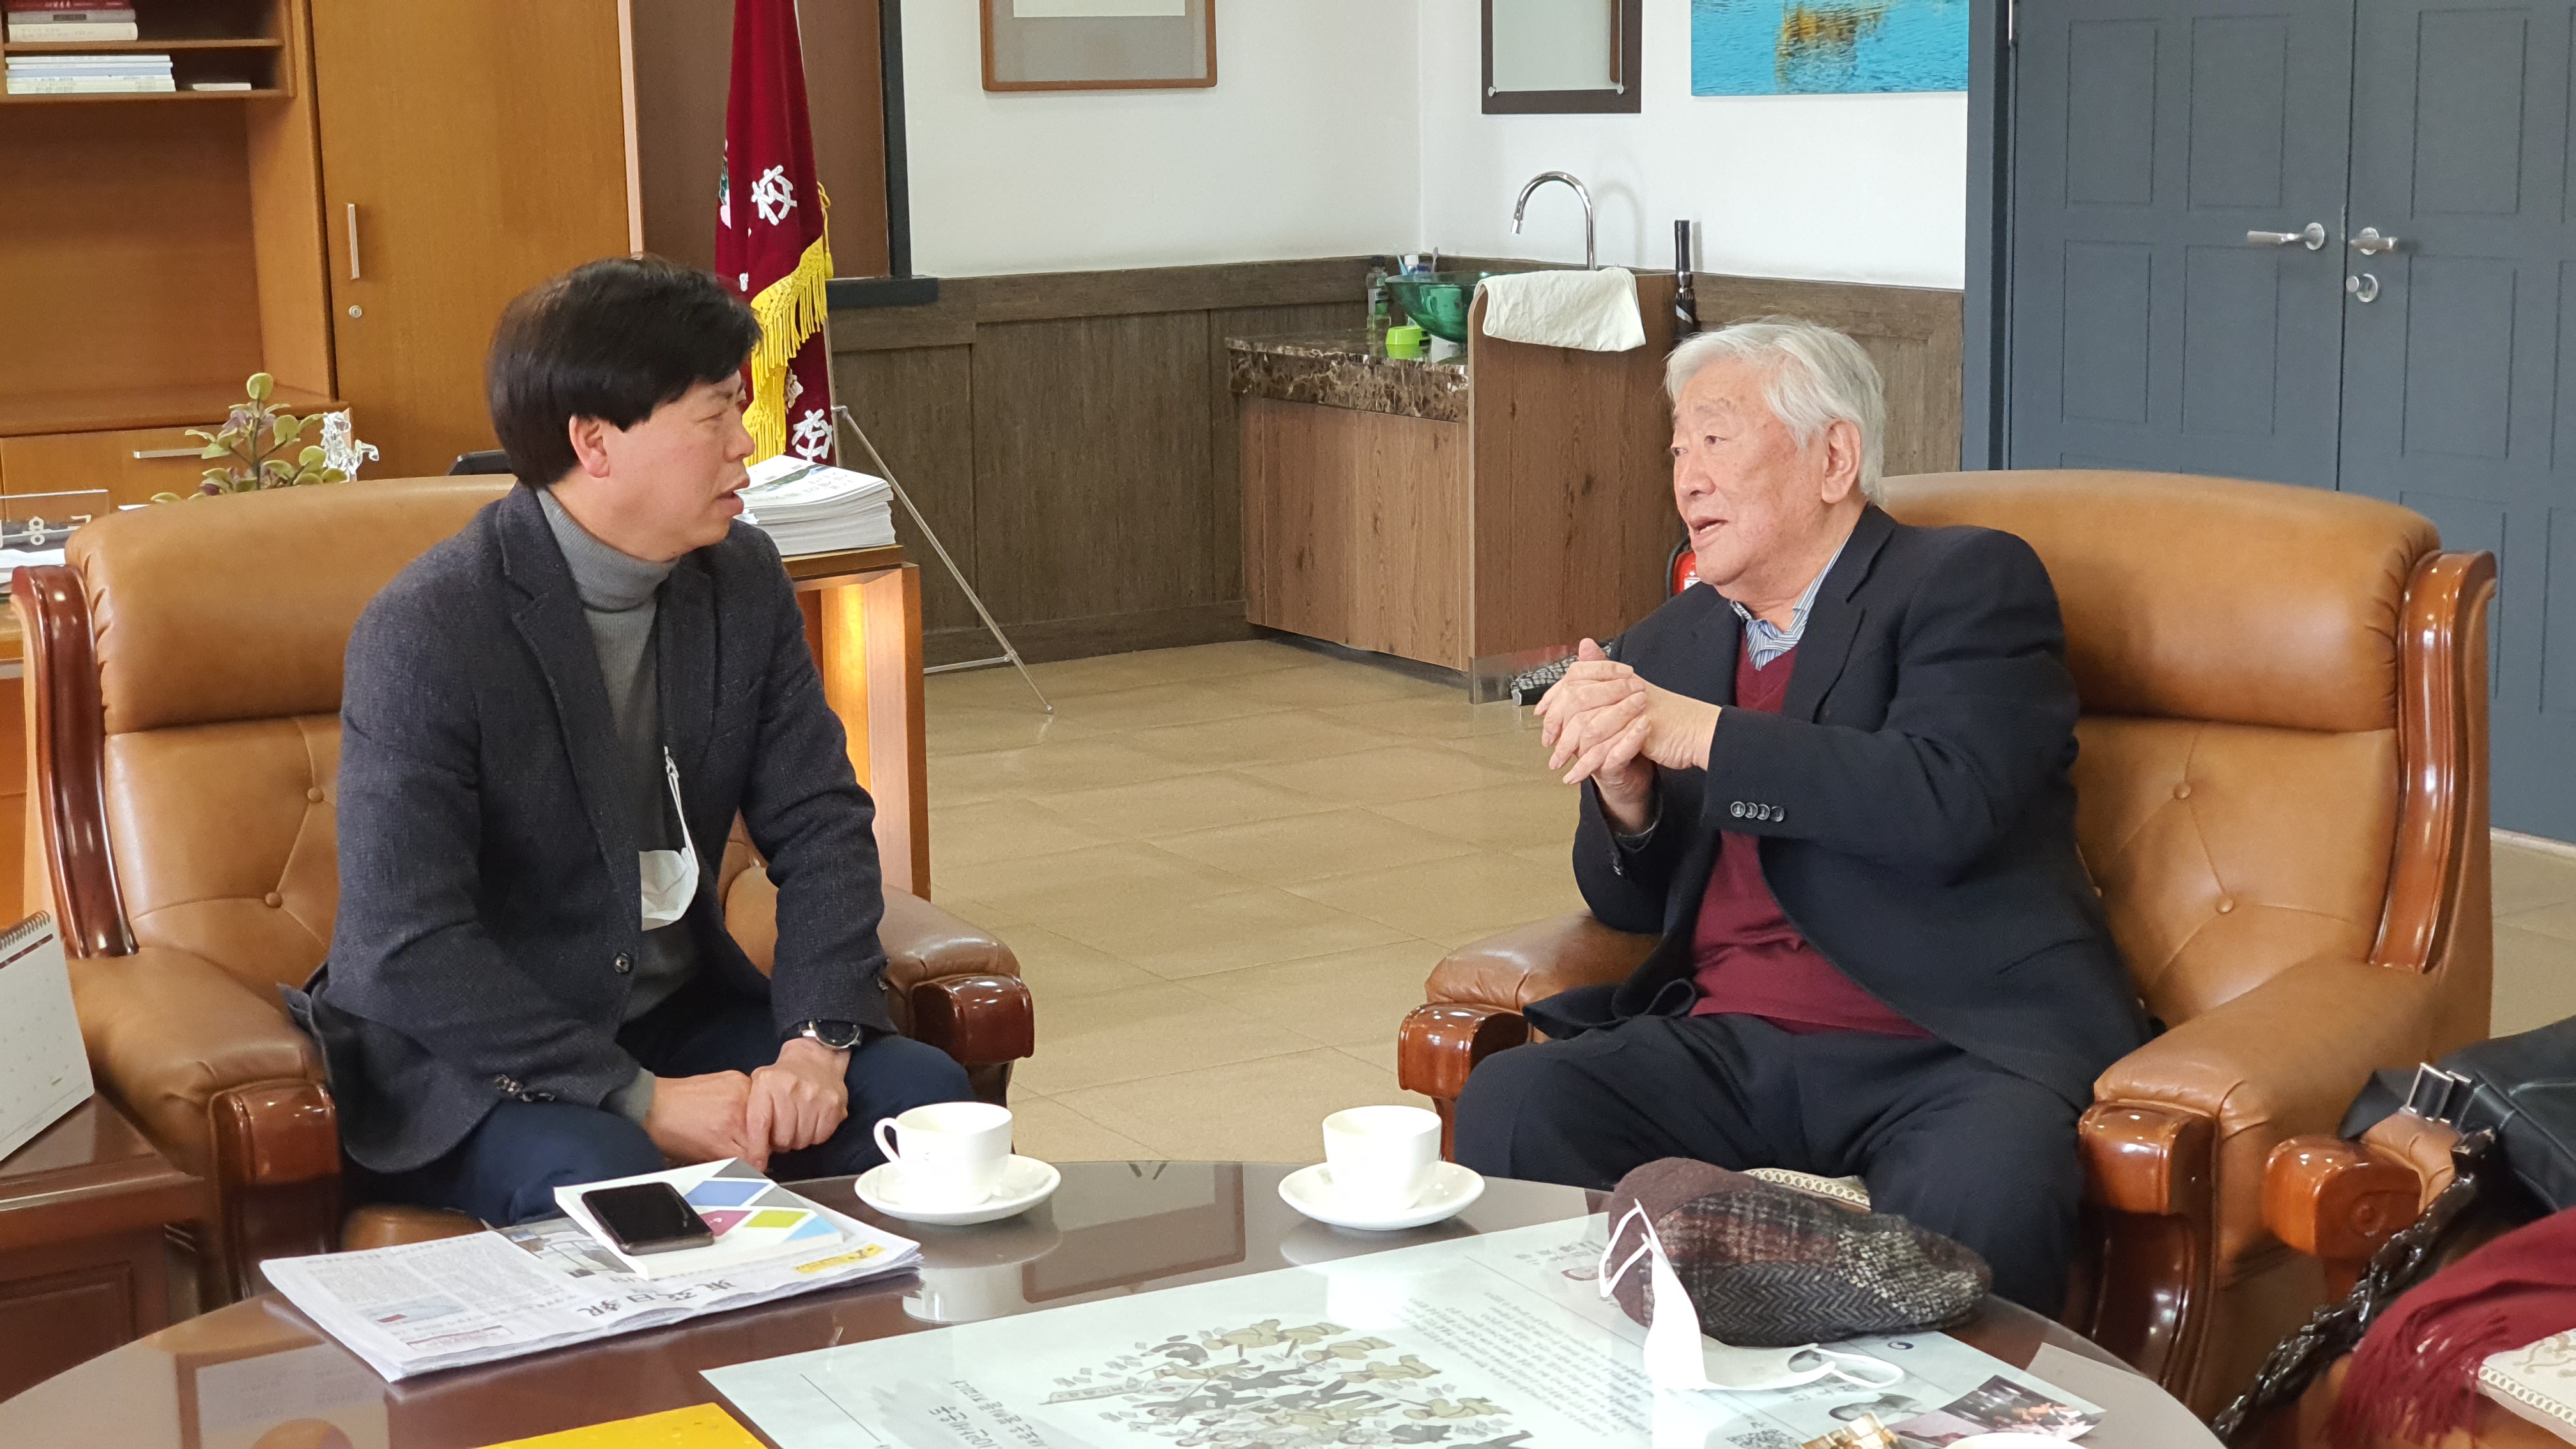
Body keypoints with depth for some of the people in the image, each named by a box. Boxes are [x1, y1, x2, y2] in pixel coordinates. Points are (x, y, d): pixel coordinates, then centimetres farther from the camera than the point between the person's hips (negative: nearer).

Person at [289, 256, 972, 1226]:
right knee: (605, 1180, -36)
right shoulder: (426, 633, -20)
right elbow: (406, 953, -24)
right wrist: (639, 1100, -26)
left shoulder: (744, 581, 2)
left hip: (678, 1014, 6)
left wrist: (816, 1039, -15)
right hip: (468, 1063, -6)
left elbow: (820, 823, 3)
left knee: (924, 1094, -14)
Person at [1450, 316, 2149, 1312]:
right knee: (1508, 1107, -20)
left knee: (1974, 1202, -36)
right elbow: (1633, 903, 20)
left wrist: (1698, 734, -14)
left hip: (1951, 1053, -5)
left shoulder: (1971, 584, 2)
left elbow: (1946, 801, -16)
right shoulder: (1664, 648, 20)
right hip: (1728, 1051, 5)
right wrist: (1624, 791, -4)